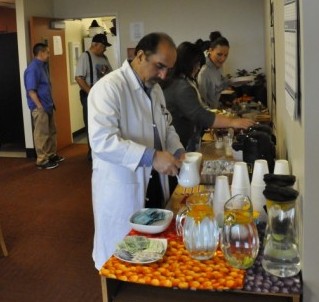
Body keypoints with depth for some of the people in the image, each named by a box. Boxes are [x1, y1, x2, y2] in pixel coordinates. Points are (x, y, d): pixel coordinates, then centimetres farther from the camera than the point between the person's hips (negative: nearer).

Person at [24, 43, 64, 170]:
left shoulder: (42, 66, 13)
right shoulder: (33, 69, -16)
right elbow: (31, 91, -20)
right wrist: (40, 107, -22)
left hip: (48, 106, 10)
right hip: (40, 108, -10)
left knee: (51, 132, 17)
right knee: (42, 134, -3)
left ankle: (52, 155, 29)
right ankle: (42, 161, 4)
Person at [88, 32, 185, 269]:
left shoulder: (155, 88, 9)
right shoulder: (109, 87, -19)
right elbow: (102, 141, -29)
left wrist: (178, 151, -1)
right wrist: (152, 157, -33)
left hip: (154, 186, 8)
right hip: (120, 190, -8)